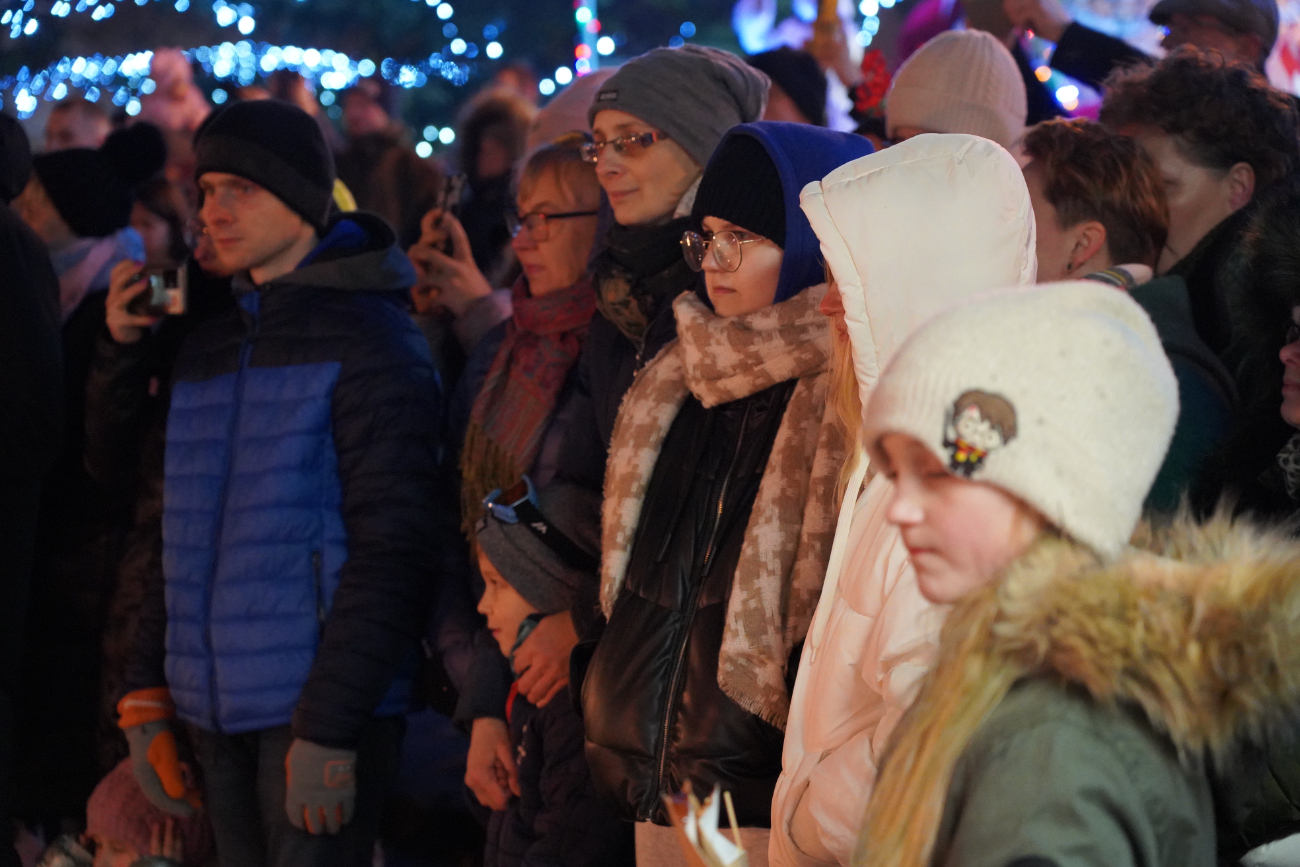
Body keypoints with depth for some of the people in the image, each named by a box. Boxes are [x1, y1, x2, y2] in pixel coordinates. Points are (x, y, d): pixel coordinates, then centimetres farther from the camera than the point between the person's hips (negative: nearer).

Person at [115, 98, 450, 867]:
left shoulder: (370, 342, -6)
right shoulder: (209, 349, 16)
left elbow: (394, 549, -13)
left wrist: (328, 725, -18)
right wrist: (148, 695, 13)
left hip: (323, 714, -7)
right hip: (220, 714, 7)